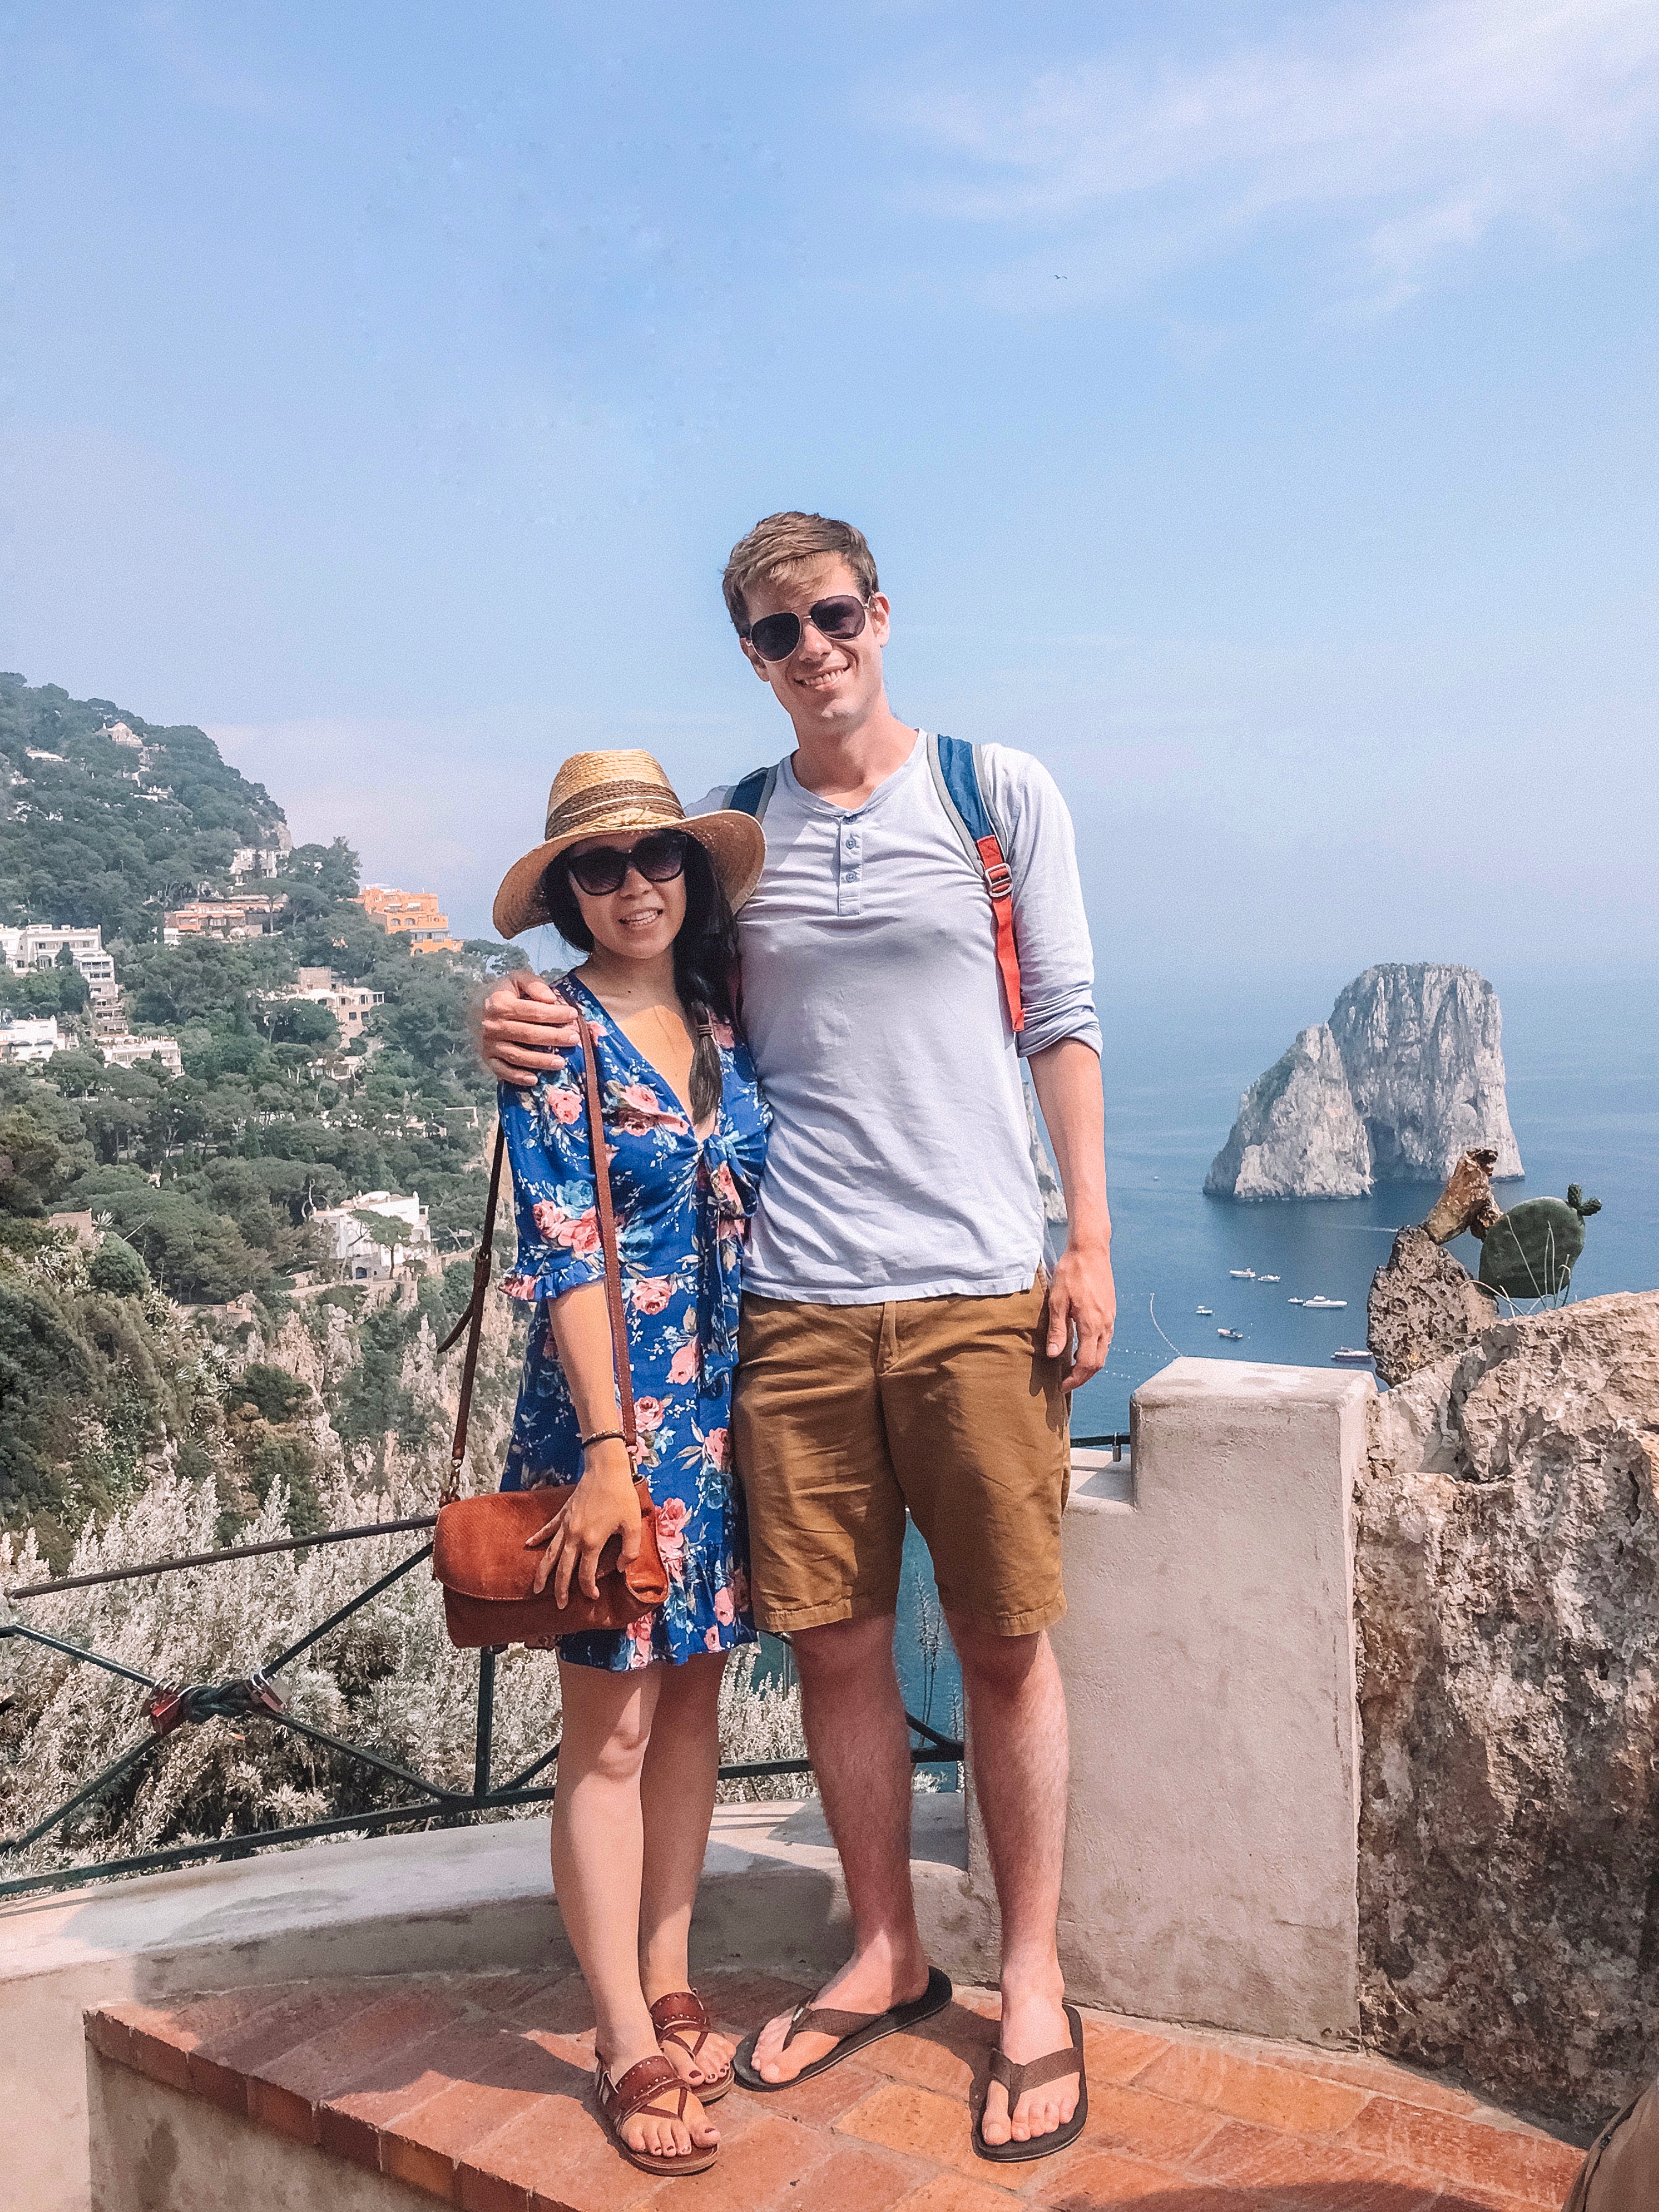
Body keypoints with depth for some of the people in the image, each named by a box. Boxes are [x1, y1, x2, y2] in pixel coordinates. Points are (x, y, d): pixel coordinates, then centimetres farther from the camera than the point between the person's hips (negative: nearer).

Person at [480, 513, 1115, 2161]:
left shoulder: (1001, 793, 5)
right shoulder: (726, 830, 11)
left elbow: (1065, 1026, 4)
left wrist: (1091, 1241, -2)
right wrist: (526, 1024, -5)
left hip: (981, 1289, -2)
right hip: (794, 1299, 2)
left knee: (1005, 1645, 6)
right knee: (834, 1642, 10)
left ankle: (1034, 1982, 25)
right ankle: (884, 1957, 31)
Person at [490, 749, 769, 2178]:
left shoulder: (722, 1024, 9)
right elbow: (567, 1255, -13)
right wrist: (608, 1449, -19)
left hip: (726, 1412, 6)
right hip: (614, 1412, -6)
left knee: (694, 1704, 13)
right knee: (612, 1732, 2)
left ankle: (667, 1987, 28)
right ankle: (630, 2048, 13)